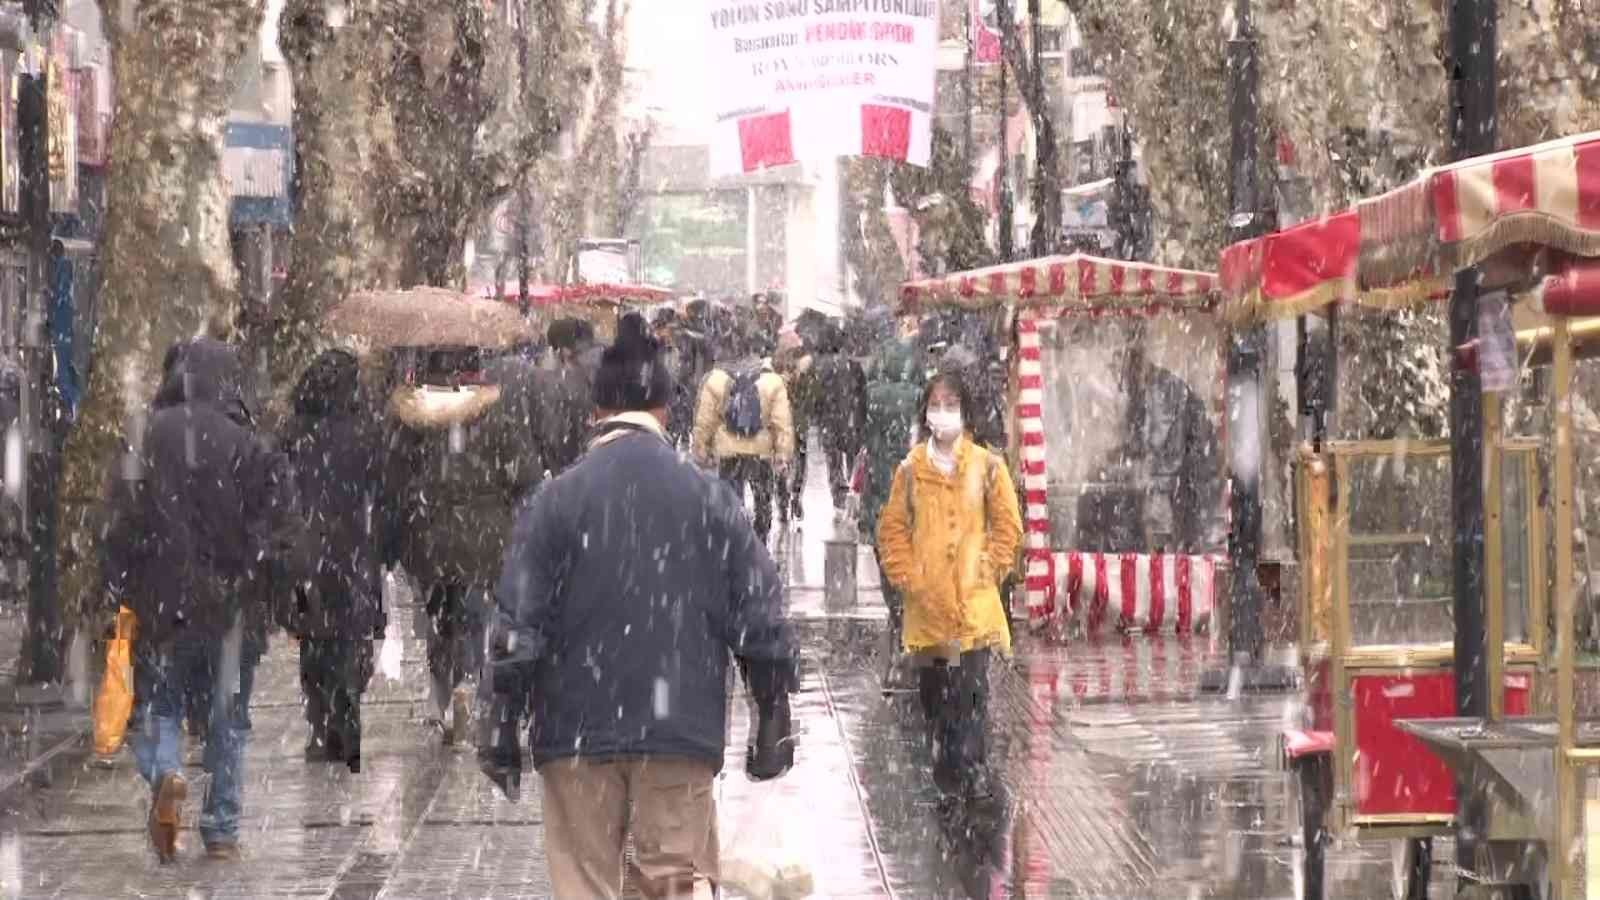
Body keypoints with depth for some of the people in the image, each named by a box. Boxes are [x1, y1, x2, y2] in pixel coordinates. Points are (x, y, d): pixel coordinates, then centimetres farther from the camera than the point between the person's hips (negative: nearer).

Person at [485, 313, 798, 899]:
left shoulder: (556, 500, -4)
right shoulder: (710, 500, 0)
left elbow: (517, 625, -5)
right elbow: (763, 621, 1)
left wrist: (503, 726, 3)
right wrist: (773, 720, 11)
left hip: (577, 737, -1)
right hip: (682, 735, 1)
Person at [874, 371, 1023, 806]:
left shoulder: (987, 466, 1)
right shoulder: (910, 469, 6)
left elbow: (1007, 525, 3)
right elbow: (892, 527, 9)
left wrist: (988, 570, -3)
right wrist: (904, 574, -1)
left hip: (973, 599, -2)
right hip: (925, 602, 2)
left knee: (971, 688, -8)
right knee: (931, 688, 8)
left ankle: (971, 767, -4)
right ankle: (945, 765, 20)